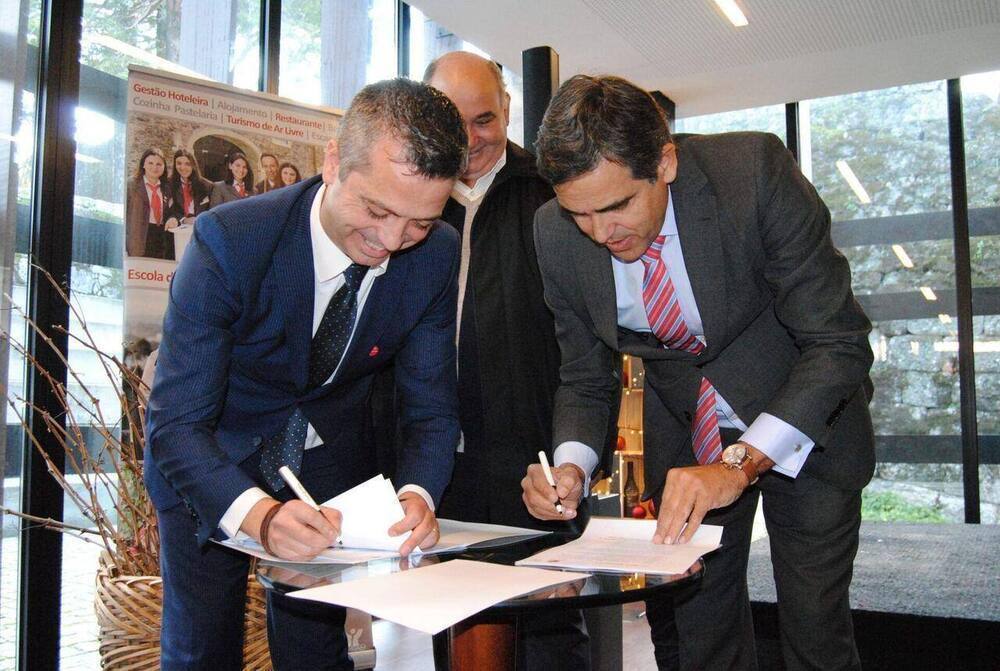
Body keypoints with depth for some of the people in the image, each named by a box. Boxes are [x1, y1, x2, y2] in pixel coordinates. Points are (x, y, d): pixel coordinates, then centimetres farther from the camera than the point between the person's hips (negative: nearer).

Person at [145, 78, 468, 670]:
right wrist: (259, 513, -47)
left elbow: (432, 408, -13)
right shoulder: (229, 241, -31)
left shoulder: (437, 256, -20)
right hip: (210, 465, -2)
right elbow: (175, 424, -30)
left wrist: (417, 495, -33)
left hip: (331, 459, 2)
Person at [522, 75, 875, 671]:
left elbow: (839, 342, -26)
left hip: (805, 421, -2)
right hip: (683, 431, 3)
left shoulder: (755, 170, -28)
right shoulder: (557, 235, -16)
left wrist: (740, 463, -36)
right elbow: (586, 378, -4)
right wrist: (571, 465, -23)